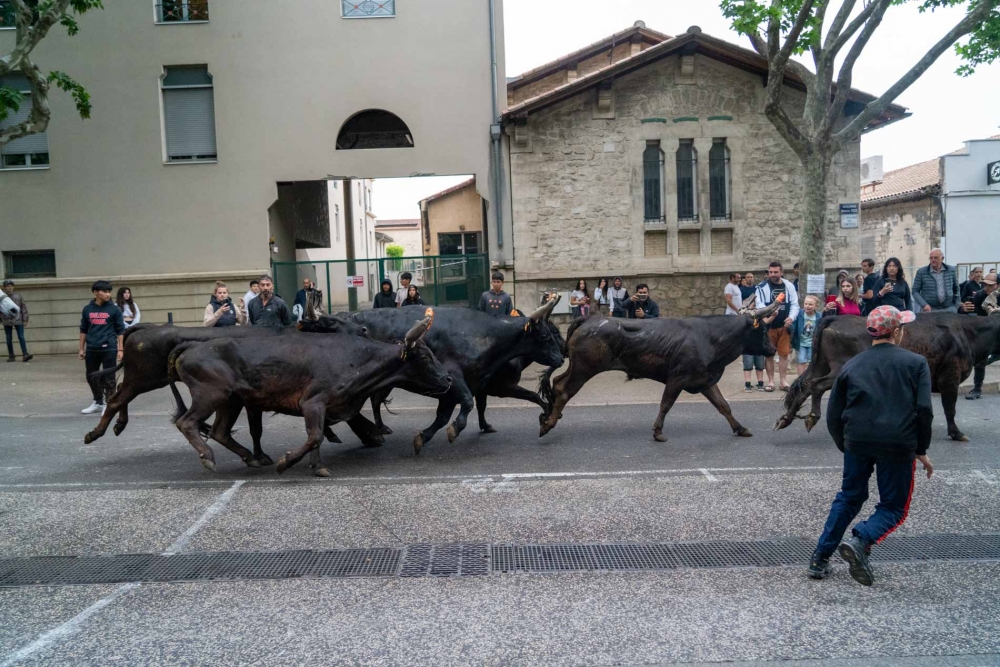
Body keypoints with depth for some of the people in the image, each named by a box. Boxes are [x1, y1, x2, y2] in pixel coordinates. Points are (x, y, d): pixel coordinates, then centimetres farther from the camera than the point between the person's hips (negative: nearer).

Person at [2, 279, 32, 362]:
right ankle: (11, 356, 14)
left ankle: (25, 355, -16)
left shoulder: (18, 296, 4)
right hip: (7, 322, 1)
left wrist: (25, 320, 2)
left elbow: (24, 308, 6)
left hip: (18, 320, -1)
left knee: (21, 337, -8)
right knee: (9, 339, 7)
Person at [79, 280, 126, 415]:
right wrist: (82, 348, 12)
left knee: (108, 377, 0)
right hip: (91, 349, 4)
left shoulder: (114, 309, -1)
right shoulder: (87, 309, 7)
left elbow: (120, 330, 1)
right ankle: (98, 402, 29)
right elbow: (83, 330, 14)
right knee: (91, 377, 13)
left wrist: (120, 349, -4)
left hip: (109, 349, -4)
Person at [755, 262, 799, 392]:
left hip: (784, 326, 2)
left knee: (784, 353, 5)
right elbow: (759, 304, -13)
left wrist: (791, 317, -14)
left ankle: (783, 381, 15)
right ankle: (771, 381, 13)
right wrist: (769, 313, -33)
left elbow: (795, 304, 4)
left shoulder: (789, 286, 5)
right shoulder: (762, 287, -4)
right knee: (769, 354, 4)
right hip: (768, 326, -2)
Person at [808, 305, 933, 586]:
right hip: (898, 446, -3)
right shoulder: (915, 363, 2)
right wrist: (921, 450, 4)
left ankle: (820, 559, 18)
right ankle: (860, 541, -15)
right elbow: (924, 410, -6)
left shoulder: (852, 365, 8)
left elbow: (833, 415, 7)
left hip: (857, 442, 3)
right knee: (893, 507, 12)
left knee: (849, 498, 20)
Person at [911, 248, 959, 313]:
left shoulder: (951, 270, 8)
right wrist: (924, 305, -12)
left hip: (949, 309, 3)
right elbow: (915, 291, 0)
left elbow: (956, 289, 17)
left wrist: (956, 306, 11)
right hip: (930, 309, -2)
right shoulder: (921, 272, -1)